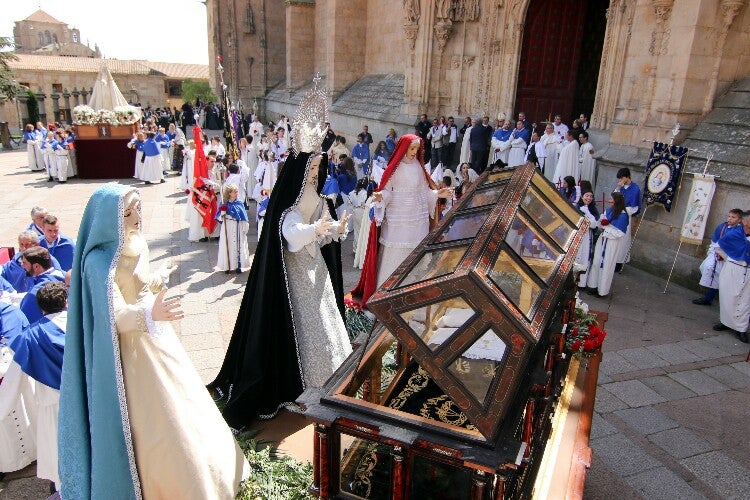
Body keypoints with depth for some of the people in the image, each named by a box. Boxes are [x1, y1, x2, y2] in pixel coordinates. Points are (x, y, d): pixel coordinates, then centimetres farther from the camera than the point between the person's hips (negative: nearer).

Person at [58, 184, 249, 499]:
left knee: (179, 406, 22)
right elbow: (116, 316, -30)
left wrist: (159, 278, 27)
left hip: (157, 338, 8)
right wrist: (149, 315, -47)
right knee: (156, 423, 4)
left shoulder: (137, 245, 0)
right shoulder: (99, 261, -23)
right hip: (134, 351, -8)